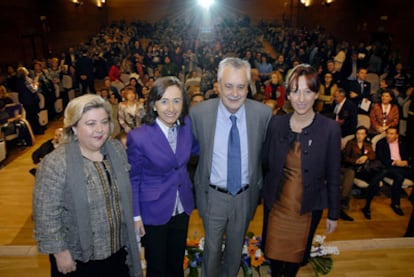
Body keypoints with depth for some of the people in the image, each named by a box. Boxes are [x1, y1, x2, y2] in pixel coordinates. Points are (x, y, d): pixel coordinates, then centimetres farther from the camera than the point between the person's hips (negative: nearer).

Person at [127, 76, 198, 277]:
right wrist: (136, 216, -8)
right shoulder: (139, 137, -24)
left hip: (182, 208, 4)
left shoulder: (187, 125, -10)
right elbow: (133, 179, -12)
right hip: (154, 212, -4)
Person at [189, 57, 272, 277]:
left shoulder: (263, 113, -14)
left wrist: (258, 182, 5)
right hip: (213, 196, -1)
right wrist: (200, 179, 3)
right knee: (212, 248, 19)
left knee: (236, 247, 25)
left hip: (246, 195, 2)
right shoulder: (199, 113, -16)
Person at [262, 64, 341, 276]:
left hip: (308, 206, -1)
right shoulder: (276, 123, -8)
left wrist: (333, 213, -2)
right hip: (276, 203, 2)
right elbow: (265, 163, 2)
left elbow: (333, 176, -7)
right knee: (273, 250, 18)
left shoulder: (330, 129, -13)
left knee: (297, 252, 20)